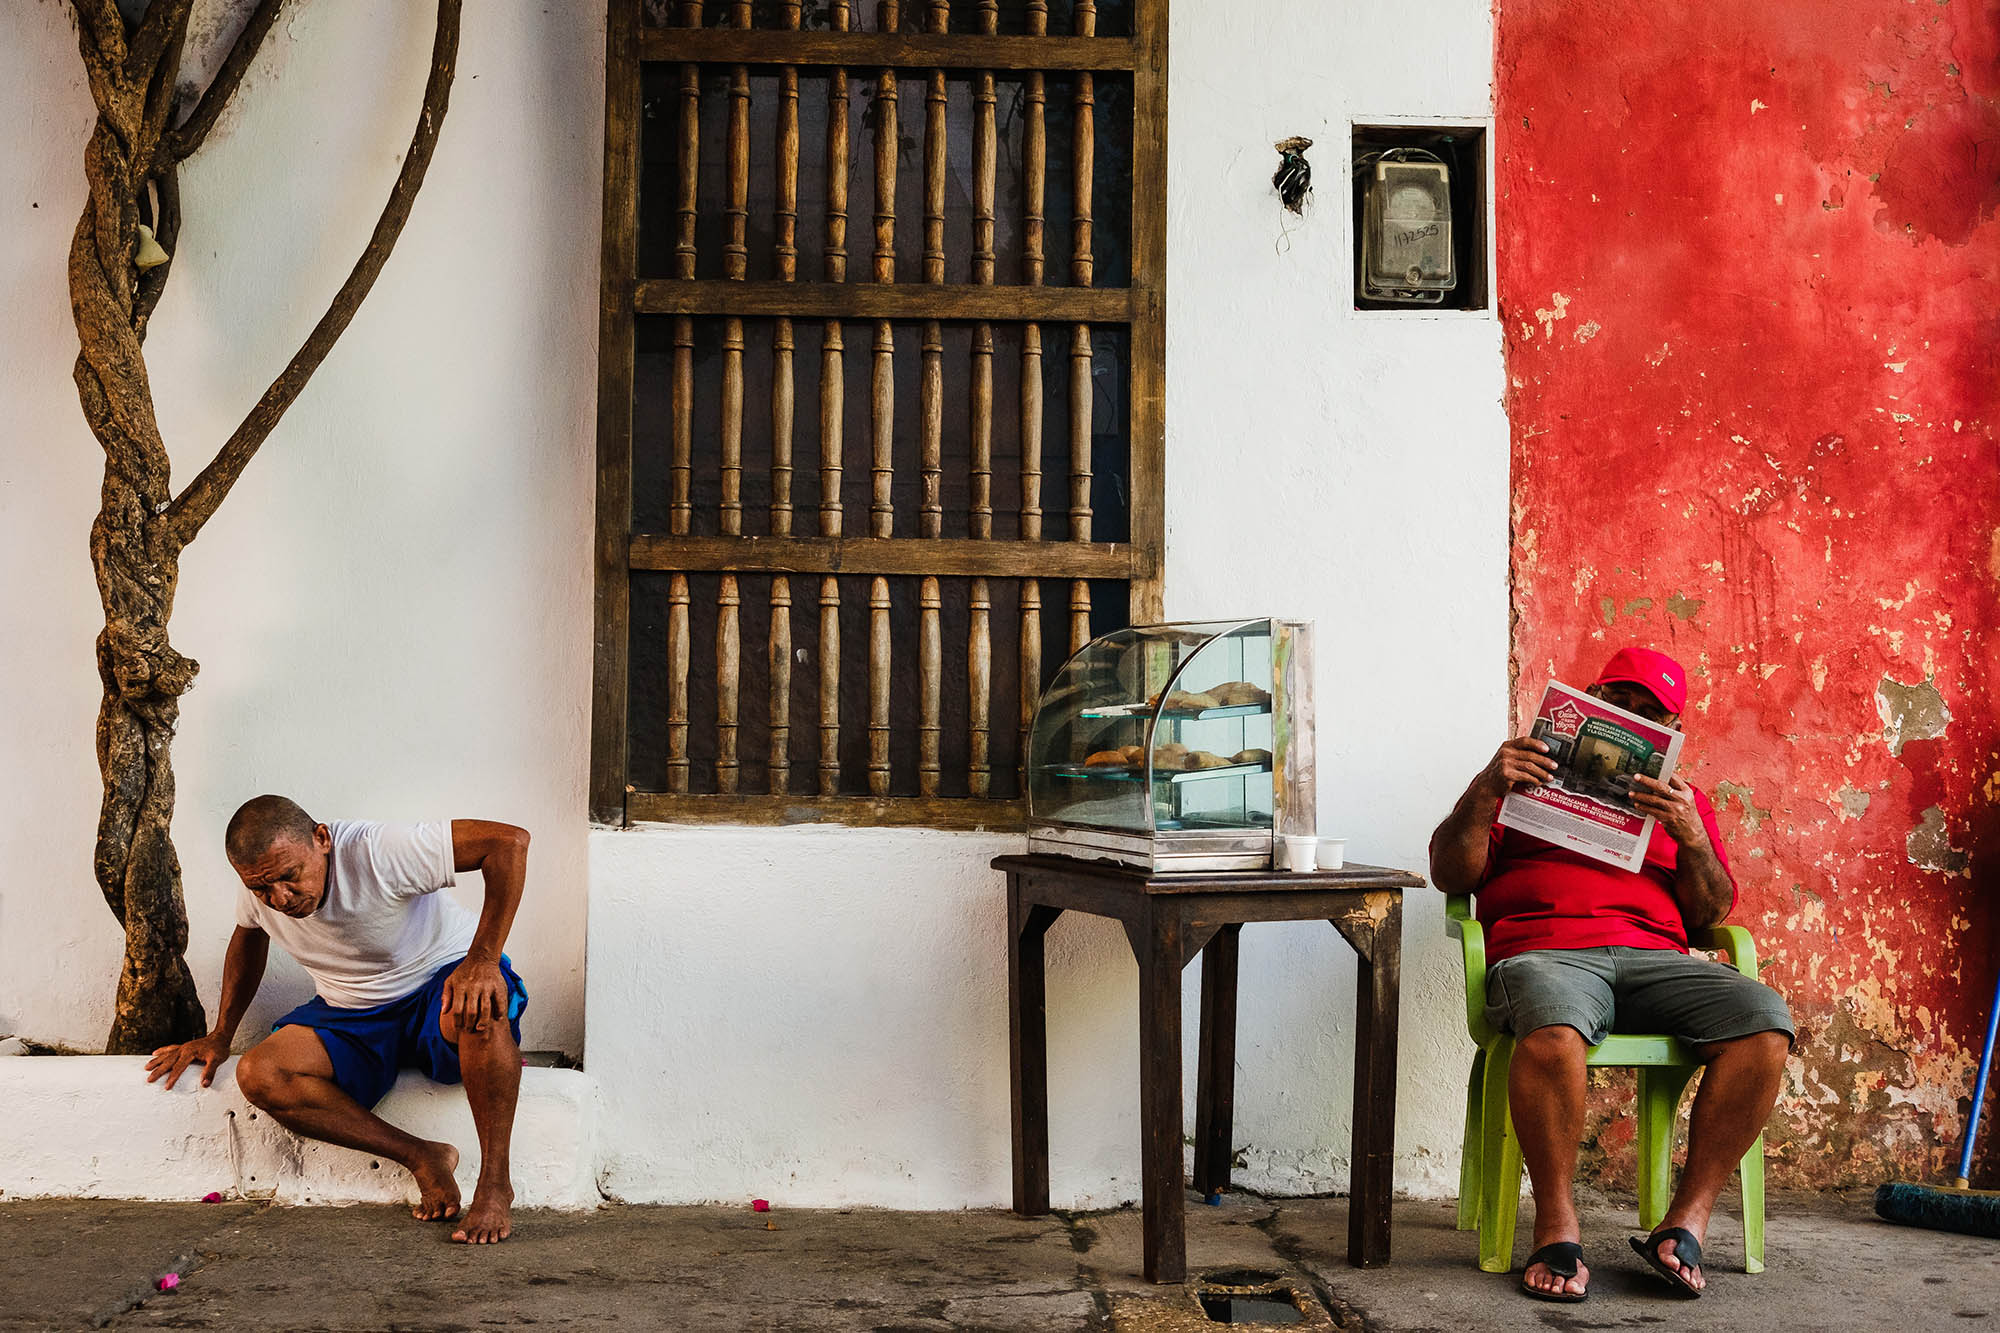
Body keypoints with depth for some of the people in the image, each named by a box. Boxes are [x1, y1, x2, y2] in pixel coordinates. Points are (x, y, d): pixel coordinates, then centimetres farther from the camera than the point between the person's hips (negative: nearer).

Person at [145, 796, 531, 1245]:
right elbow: (248, 936, 19)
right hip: (351, 1018, 6)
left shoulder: (378, 853, -27)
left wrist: (483, 960, -38)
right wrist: (220, 1036, 15)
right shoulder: (260, 892, -7)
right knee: (258, 1076, -23)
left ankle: (495, 1182, -28)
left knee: (482, 1005, -43)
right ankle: (423, 1158, -16)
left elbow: (509, 841, -31)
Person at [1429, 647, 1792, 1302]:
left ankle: (1685, 1223, -22)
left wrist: (1691, 837, -3)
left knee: (1765, 1022, -27)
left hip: (1653, 955, 3)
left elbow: (1711, 914, 16)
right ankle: (1557, 1230, -25)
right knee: (1552, 1027, -40)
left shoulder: (1682, 801, 29)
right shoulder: (1528, 777, 22)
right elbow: (1450, 875, 12)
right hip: (1543, 951, -3)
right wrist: (1486, 790, -4)